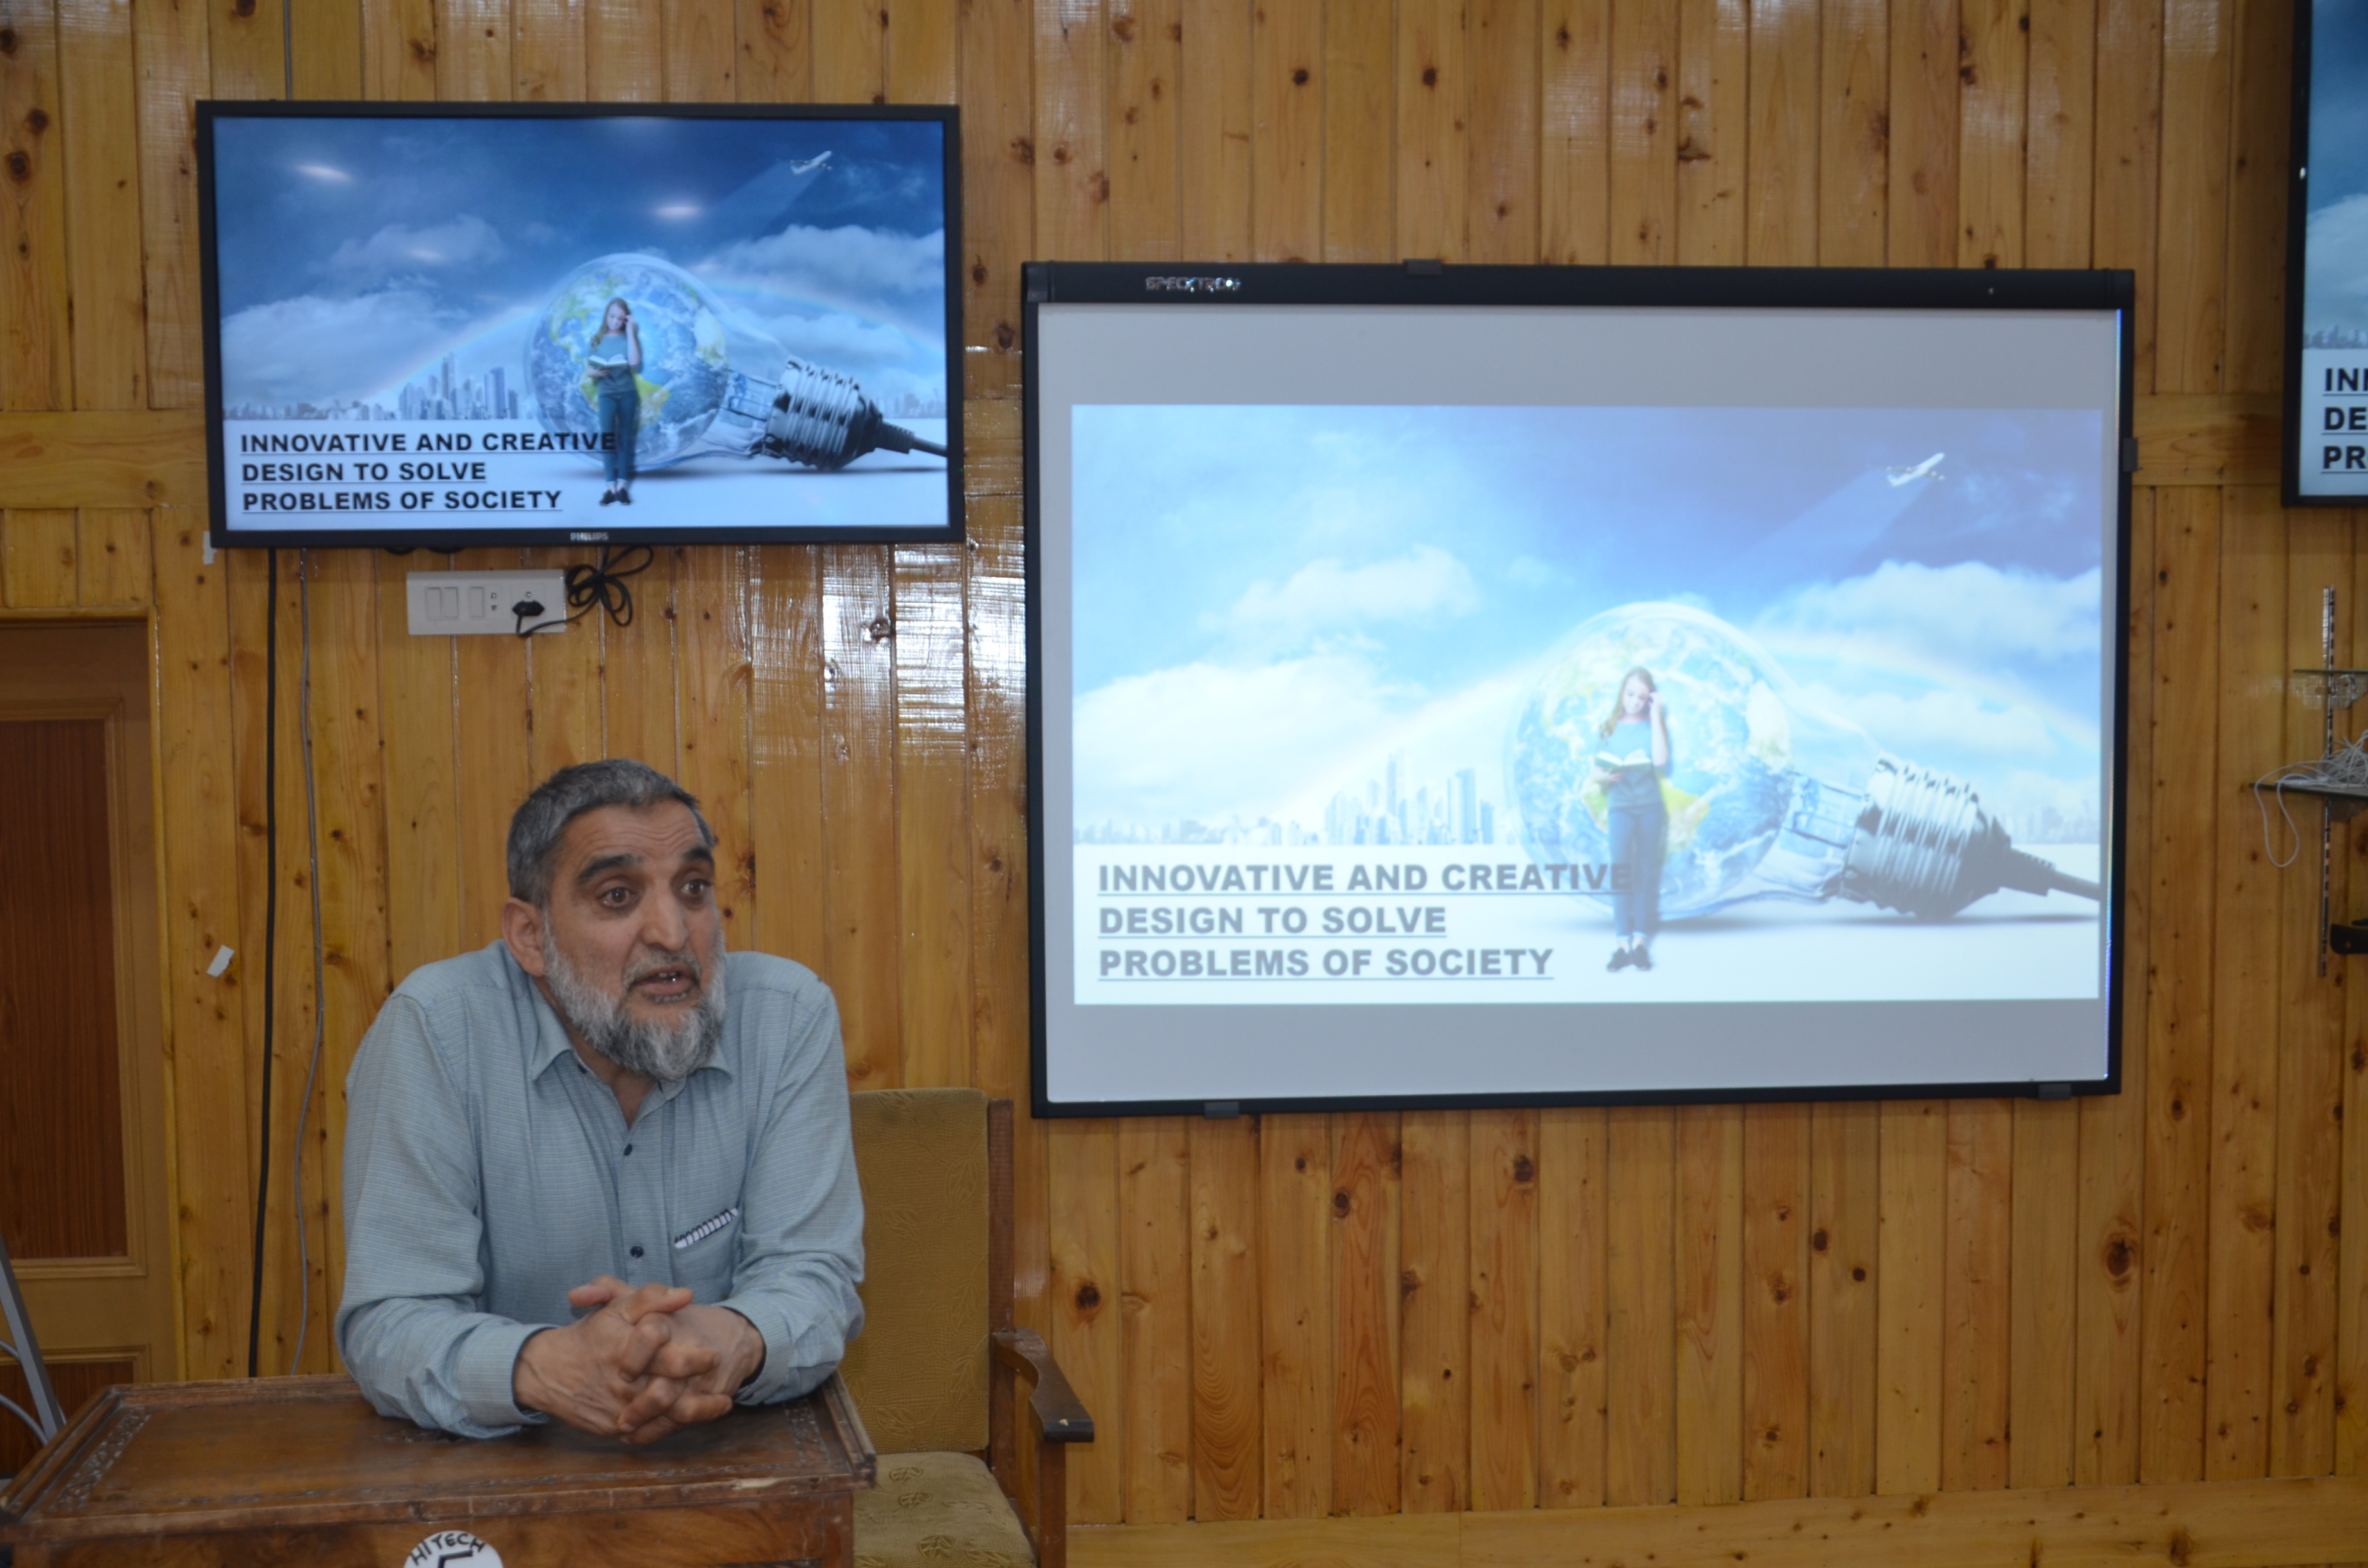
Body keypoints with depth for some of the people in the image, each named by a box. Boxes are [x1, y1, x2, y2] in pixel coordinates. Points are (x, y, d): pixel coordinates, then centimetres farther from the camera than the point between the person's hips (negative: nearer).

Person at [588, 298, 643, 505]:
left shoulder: (629, 337, 3)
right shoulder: (597, 340, 6)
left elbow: (634, 363, -13)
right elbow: (590, 368, 6)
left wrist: (631, 332, -10)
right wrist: (596, 373, -17)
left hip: (628, 392, 0)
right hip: (606, 392, 0)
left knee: (625, 438, 2)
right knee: (607, 437, -10)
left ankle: (623, 486, 1)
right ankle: (611, 487, -13)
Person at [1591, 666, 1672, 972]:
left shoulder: (1653, 725, 5)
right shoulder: (1609, 727, 6)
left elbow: (1660, 760, -13)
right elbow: (1596, 773, 6)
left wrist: (1655, 715, -9)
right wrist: (1604, 777, -18)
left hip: (1651, 805, 0)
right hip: (1620, 805, 0)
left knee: (1647, 872, 0)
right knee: (1621, 872, -9)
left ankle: (1640, 942, 1)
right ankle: (1621, 944, -13)